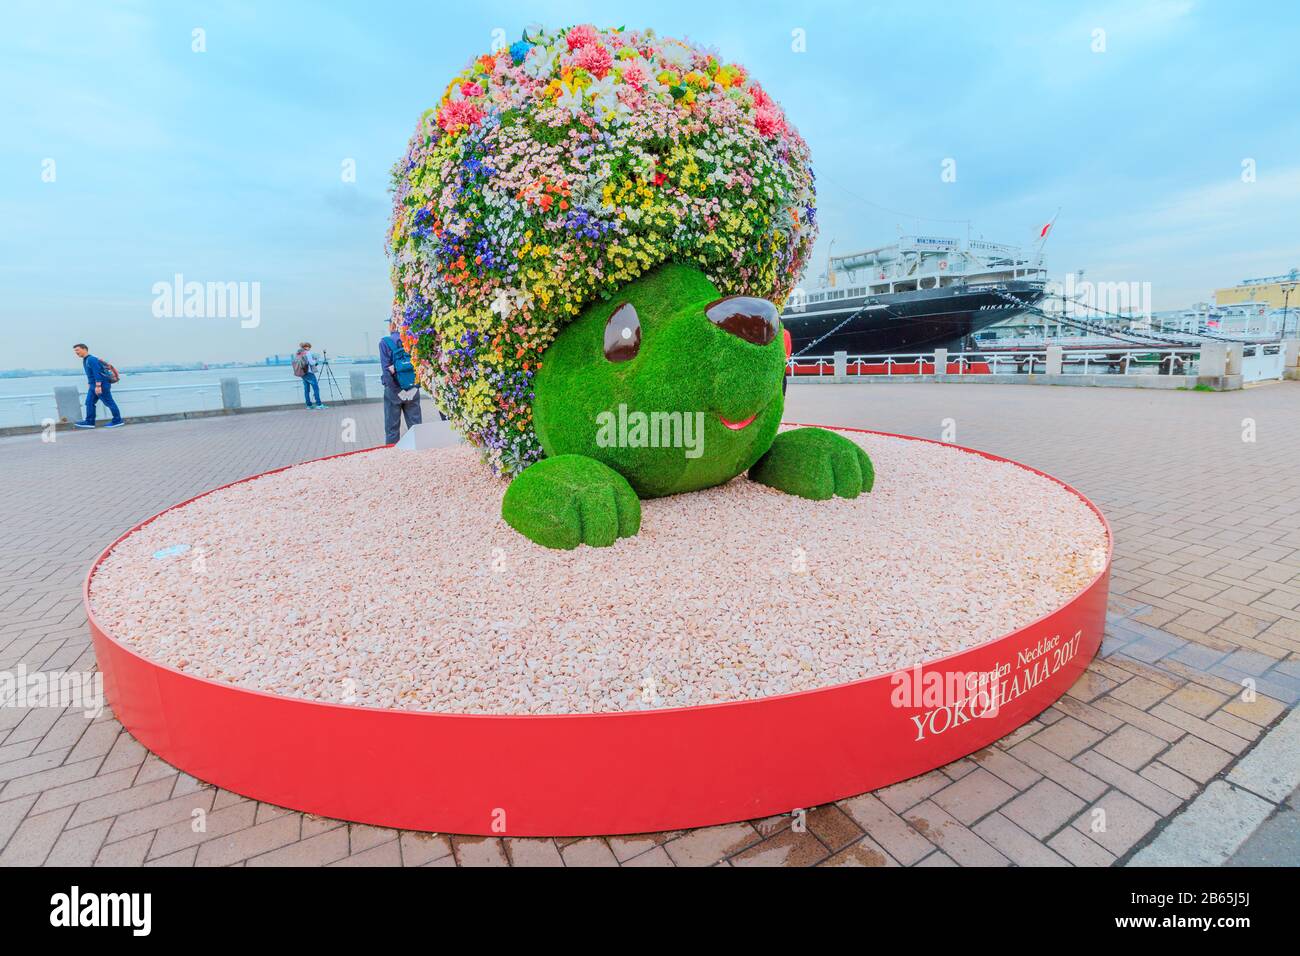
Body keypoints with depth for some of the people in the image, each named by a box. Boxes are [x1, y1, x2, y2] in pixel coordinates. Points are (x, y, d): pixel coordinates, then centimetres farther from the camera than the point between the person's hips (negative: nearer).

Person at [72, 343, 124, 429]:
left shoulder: (91, 359, -15)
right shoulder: (85, 360, 16)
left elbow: (97, 373, -22)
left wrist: (98, 386, -26)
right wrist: (89, 384, 25)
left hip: (102, 384, -10)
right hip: (93, 385, 10)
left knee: (109, 403, -4)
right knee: (89, 402, 7)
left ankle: (118, 421, 2)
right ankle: (89, 422, 8)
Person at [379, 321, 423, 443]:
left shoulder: (385, 342, -4)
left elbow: (386, 369, -10)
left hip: (394, 391, -2)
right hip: (413, 390, 2)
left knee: (392, 428, 6)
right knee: (416, 426, 7)